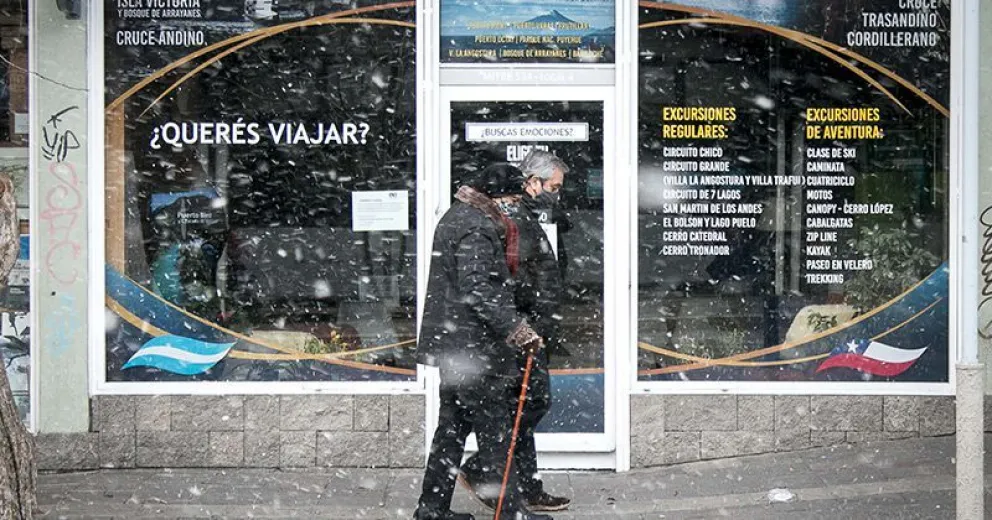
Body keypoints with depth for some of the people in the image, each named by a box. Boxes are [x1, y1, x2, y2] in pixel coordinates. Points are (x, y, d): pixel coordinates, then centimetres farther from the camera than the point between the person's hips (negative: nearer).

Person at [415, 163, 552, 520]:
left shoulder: (455, 217, 17)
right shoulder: (475, 228, -16)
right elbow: (477, 290, -24)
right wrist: (519, 331, -25)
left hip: (451, 343, 10)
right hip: (473, 346, -10)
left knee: (453, 427, 14)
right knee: (494, 429, -4)